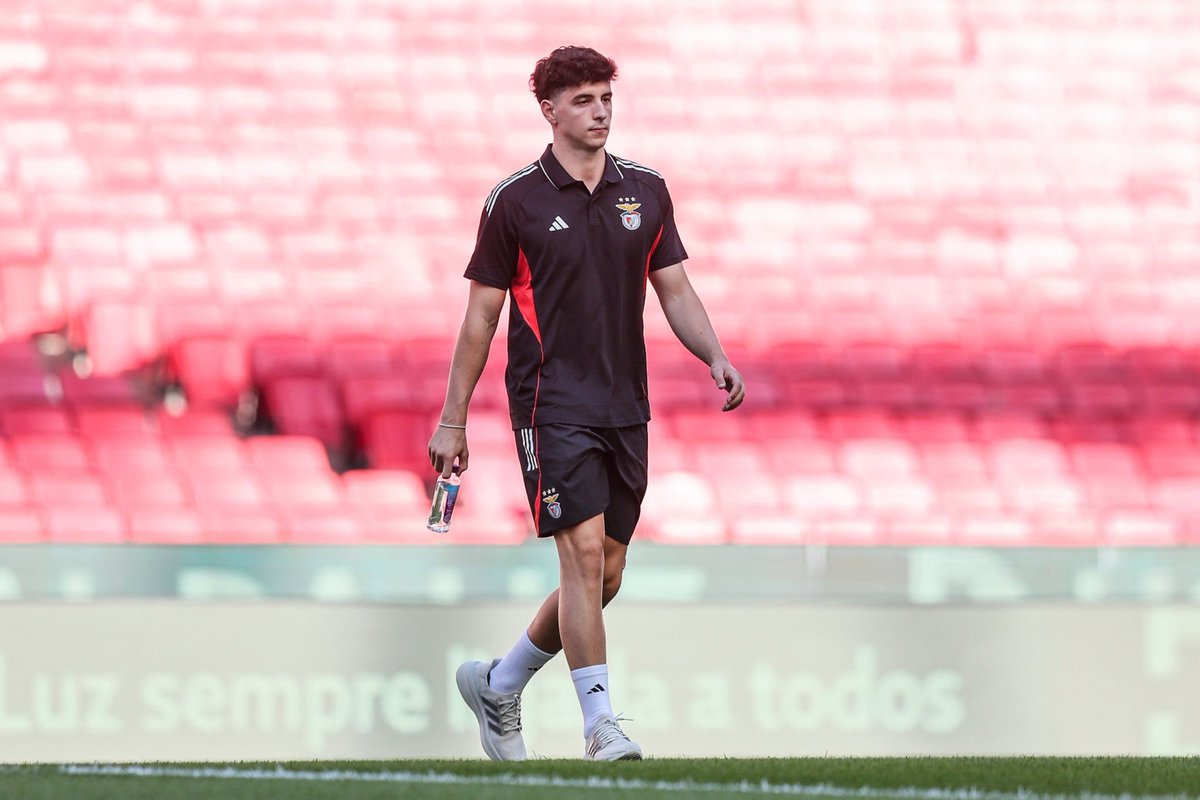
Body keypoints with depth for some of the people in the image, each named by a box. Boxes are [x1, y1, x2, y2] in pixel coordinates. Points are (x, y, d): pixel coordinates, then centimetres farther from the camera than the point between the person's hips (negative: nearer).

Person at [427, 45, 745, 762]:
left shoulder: (646, 190, 9)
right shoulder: (515, 201, -3)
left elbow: (676, 291, 12)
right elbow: (482, 312, 1)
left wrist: (716, 356, -7)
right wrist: (453, 421, 1)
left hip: (625, 407, 5)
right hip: (552, 401, -5)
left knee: (605, 577, 8)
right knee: (584, 552, -17)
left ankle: (499, 684, 28)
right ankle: (601, 724, -15)